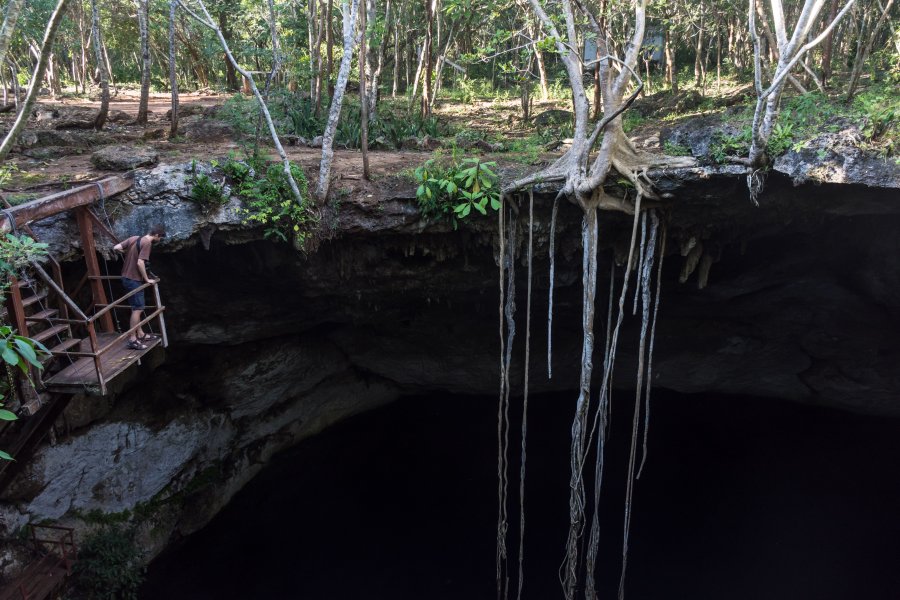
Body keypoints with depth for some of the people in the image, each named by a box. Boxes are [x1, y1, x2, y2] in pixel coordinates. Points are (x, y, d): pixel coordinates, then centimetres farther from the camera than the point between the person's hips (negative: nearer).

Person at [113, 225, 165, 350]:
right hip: (134, 280, -9)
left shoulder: (134, 238, 9)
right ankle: (132, 340, -5)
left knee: (136, 308, 18)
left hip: (127, 277, 9)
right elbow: (140, 263, -23)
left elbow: (116, 248, 7)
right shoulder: (147, 243, -16)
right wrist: (147, 279, -14)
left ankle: (140, 334, 27)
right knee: (138, 309, -6)